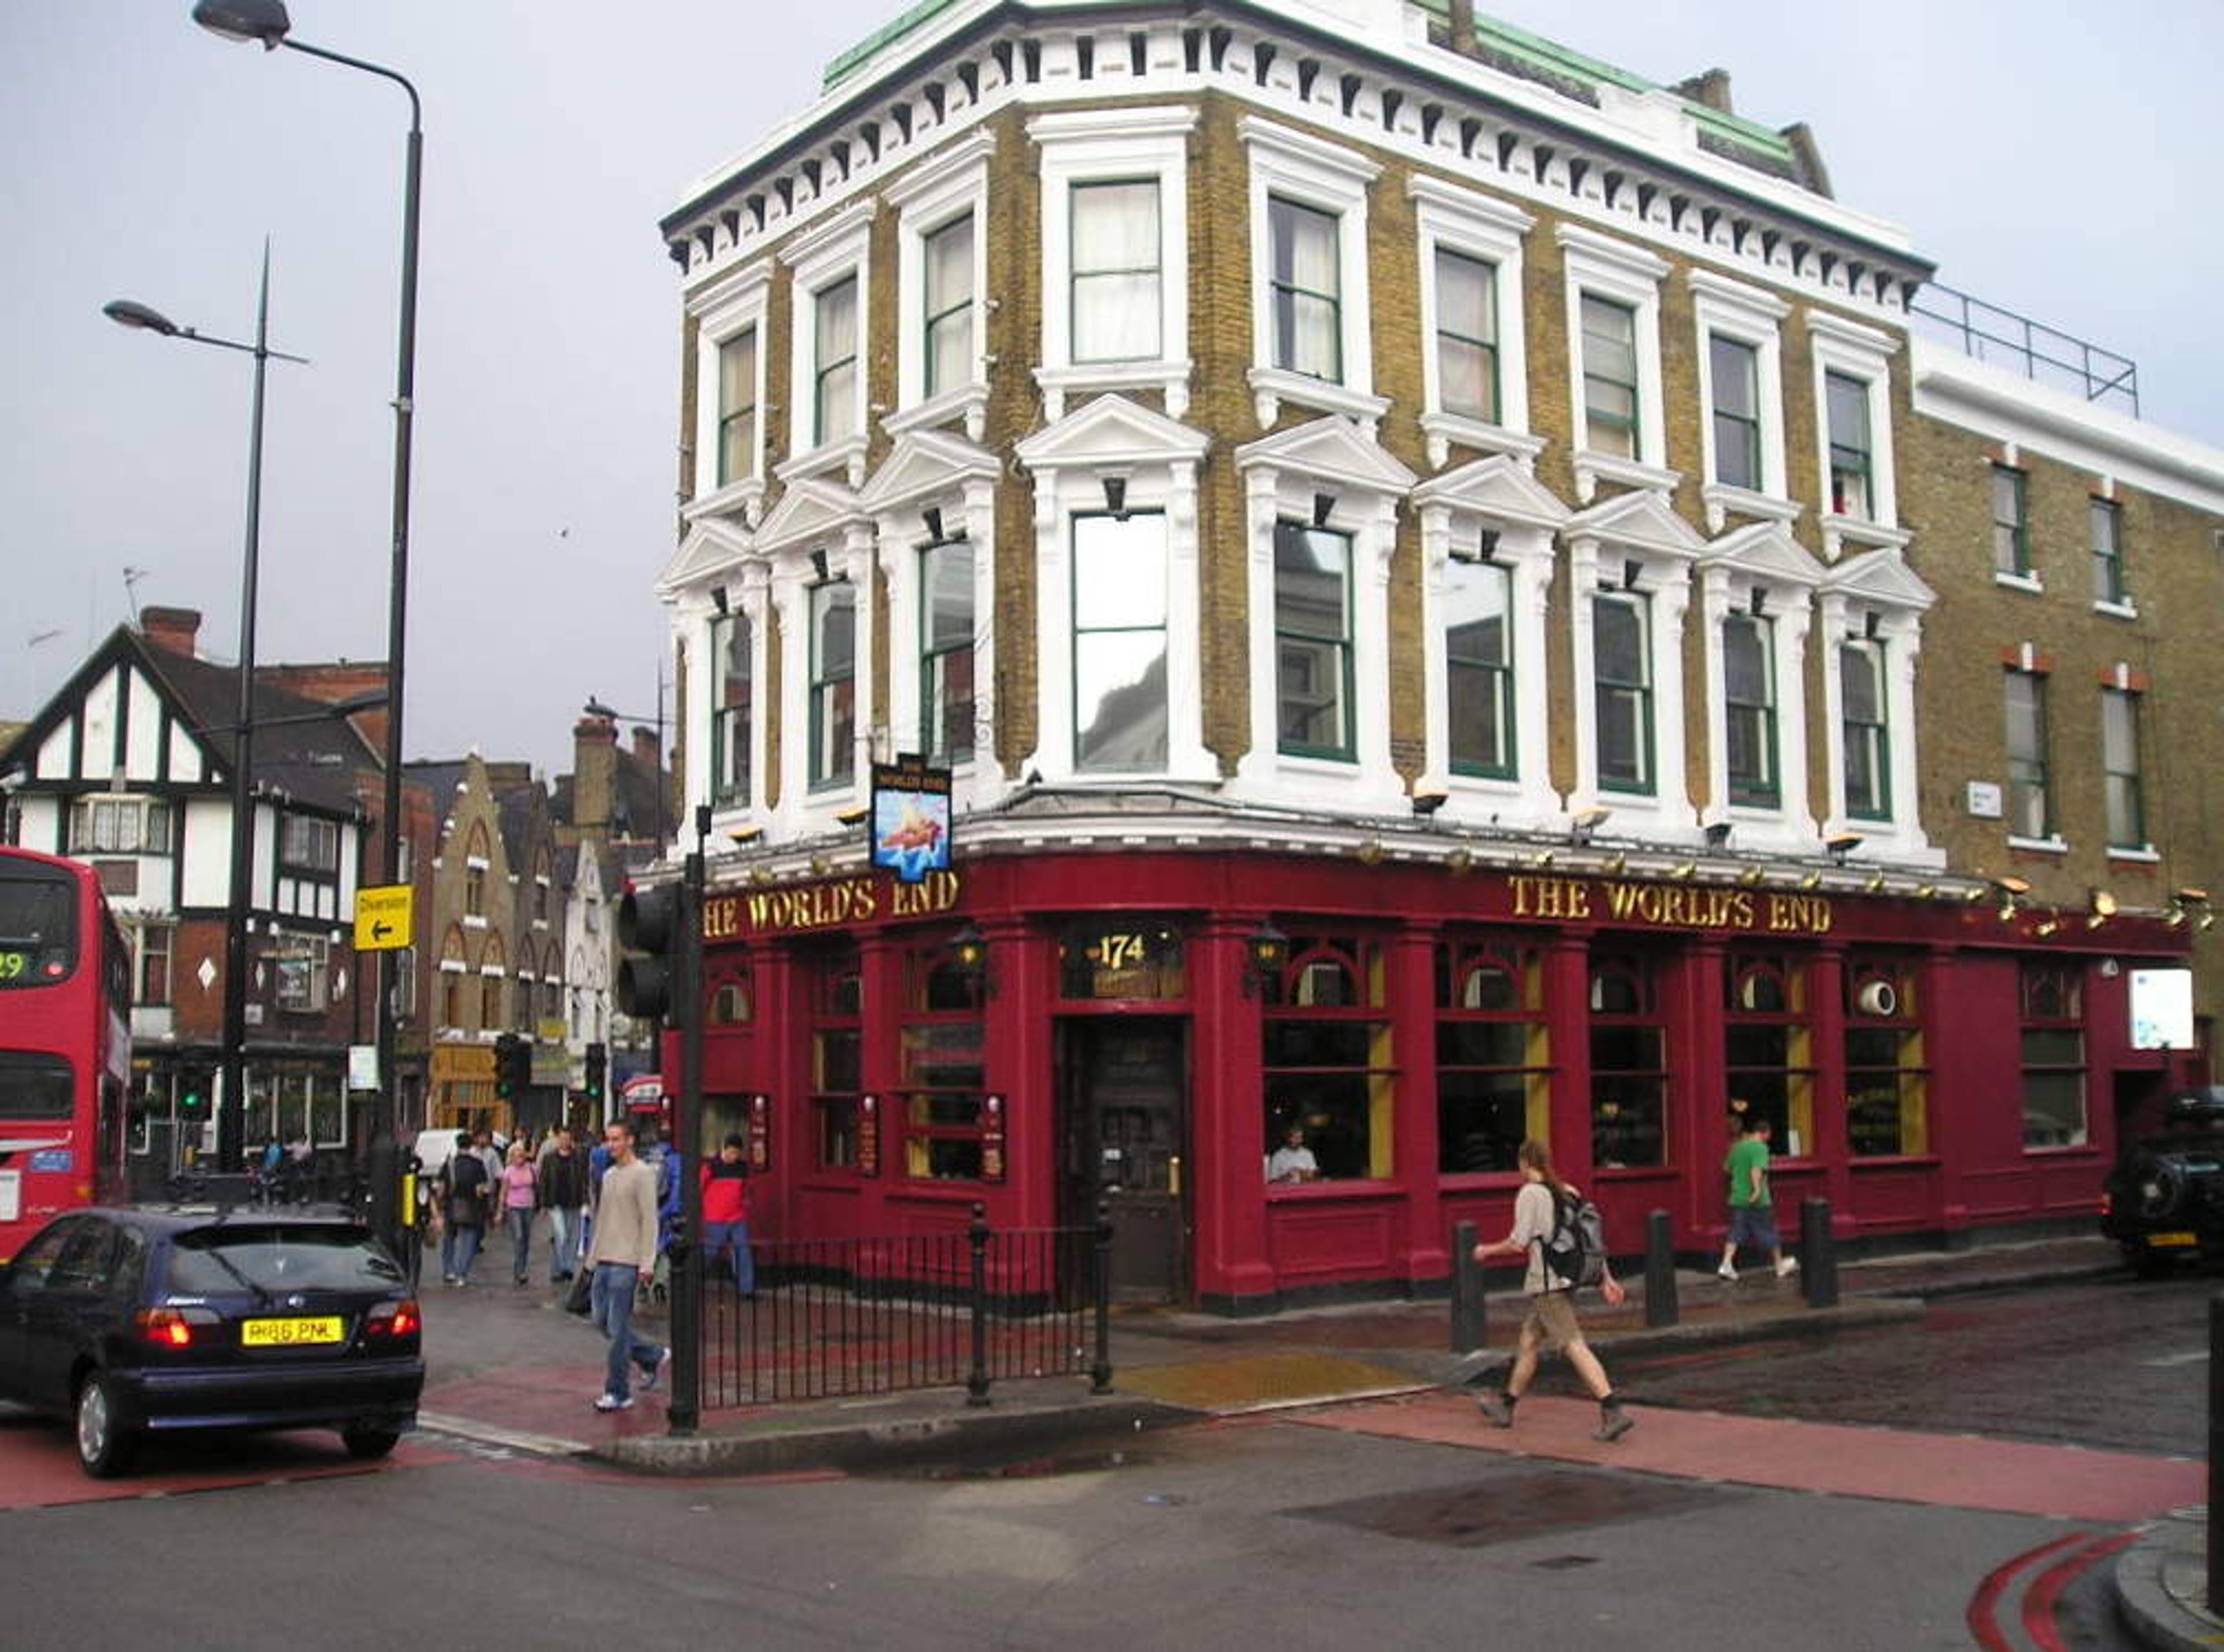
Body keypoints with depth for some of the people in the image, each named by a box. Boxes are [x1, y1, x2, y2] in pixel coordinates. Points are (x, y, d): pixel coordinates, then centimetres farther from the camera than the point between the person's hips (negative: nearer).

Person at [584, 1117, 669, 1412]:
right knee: (601, 1321, 10)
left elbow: (649, 1221, -12)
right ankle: (654, 1357, 25)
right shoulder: (608, 1175, 16)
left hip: (626, 1262, -8)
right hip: (604, 1261, 8)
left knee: (618, 1327, -6)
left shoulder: (642, 1174, -8)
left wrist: (647, 1263, -17)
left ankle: (618, 1393, 1)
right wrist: (593, 1256, 18)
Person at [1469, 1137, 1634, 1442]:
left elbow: (1518, 1244, -12)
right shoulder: (1567, 1193, 12)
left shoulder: (1530, 1194, -10)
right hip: (1568, 1279, 9)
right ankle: (1505, 1405, 30)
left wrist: (1486, 1251, 5)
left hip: (1547, 1283, -9)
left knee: (1574, 1346, -11)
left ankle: (1613, 1412, -18)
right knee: (1529, 1340, 18)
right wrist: (1606, 1279, 14)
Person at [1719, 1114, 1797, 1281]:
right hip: (1758, 1201, -6)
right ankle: (1781, 1265, 25)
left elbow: (1727, 1167, 21)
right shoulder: (1760, 1148, -12)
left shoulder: (1737, 1147, 10)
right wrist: (1758, 1189, -35)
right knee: (1769, 1233, 10)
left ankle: (1726, 1264, -11)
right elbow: (1757, 1170, -26)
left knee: (1736, 1232, 4)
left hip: (1737, 1199, 6)